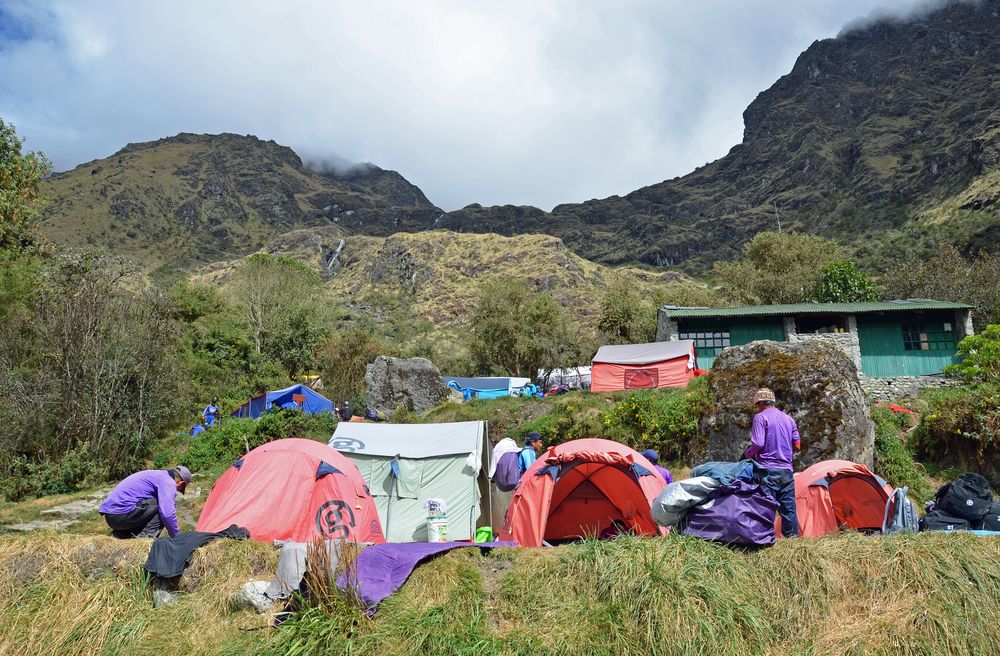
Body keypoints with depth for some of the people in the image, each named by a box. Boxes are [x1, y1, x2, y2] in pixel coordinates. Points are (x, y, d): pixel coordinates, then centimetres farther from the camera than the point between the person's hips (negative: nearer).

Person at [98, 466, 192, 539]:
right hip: (123, 513, -10)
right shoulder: (168, 481, -6)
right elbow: (168, 514, -18)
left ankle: (120, 534, 11)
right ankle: (146, 537, -11)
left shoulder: (157, 475, 23)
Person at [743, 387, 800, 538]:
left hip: (768, 470, -6)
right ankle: (792, 536, 15)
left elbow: (758, 443, -15)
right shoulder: (789, 419, 16)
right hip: (787, 470, 6)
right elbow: (797, 445, 16)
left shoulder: (761, 417, -5)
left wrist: (747, 454, 2)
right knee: (789, 508, 11)